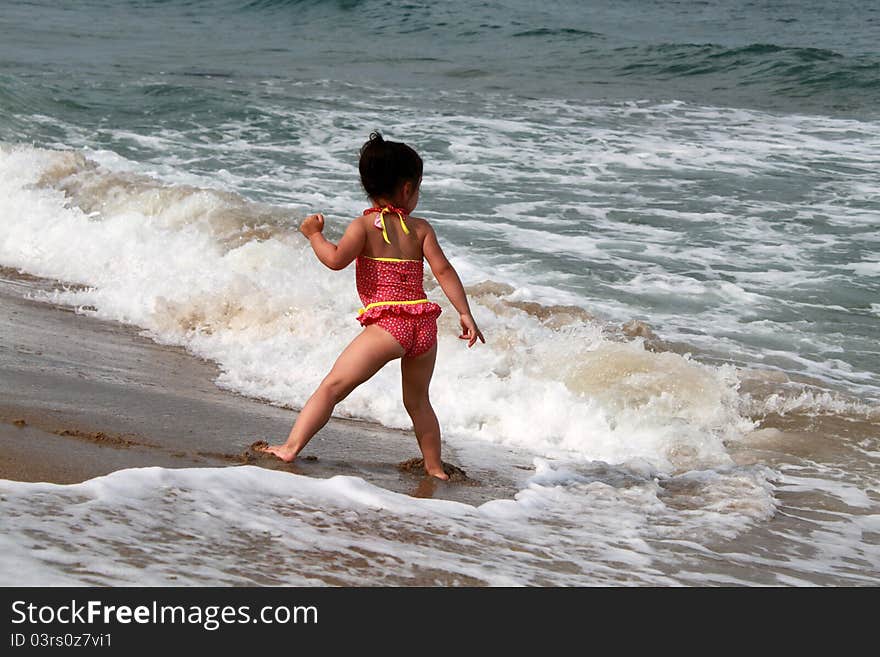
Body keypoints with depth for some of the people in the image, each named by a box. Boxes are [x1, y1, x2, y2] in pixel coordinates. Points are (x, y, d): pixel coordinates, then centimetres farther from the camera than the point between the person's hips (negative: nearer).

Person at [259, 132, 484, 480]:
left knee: (332, 387, -4)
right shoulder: (421, 228, 11)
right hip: (424, 324, 4)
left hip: (387, 324, -4)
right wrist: (465, 314, 3)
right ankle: (434, 467, 30)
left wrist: (315, 234, 3)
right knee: (418, 401, 23)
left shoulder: (365, 225, 0)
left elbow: (336, 259, -14)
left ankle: (291, 446, -14)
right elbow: (443, 271, 3)